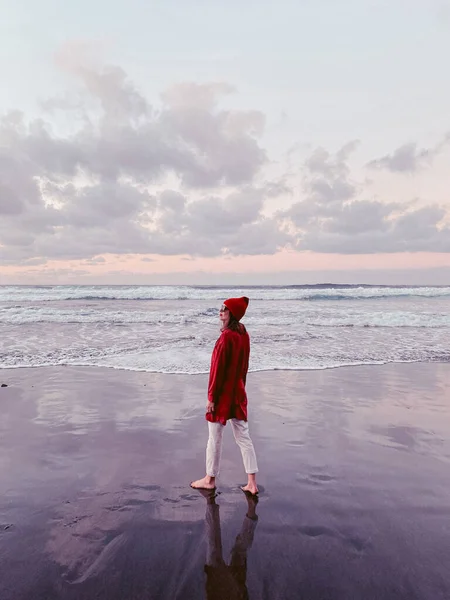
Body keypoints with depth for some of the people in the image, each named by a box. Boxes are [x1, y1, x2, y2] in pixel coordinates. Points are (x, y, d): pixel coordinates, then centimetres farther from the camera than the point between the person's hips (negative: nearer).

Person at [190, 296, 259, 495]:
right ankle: (252, 483, 17)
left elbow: (218, 368, -19)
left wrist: (211, 397, -13)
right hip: (238, 393, 8)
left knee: (215, 438, 9)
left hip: (222, 394, -8)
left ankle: (210, 479, 26)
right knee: (243, 437, 12)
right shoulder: (244, 334, 4)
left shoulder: (226, 336, -20)